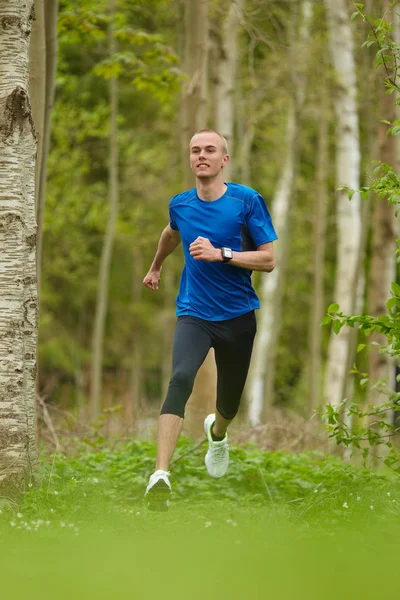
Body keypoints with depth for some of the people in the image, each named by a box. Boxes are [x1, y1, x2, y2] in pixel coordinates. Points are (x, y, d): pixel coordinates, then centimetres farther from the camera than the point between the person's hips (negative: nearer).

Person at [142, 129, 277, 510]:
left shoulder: (247, 201, -8)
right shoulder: (180, 205, 3)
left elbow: (269, 259, -10)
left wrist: (220, 253, -23)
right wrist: (155, 267, 43)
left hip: (237, 317, 0)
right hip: (194, 314, 0)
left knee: (229, 403, 14)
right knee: (180, 379, -27)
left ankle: (216, 433, 55)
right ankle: (160, 476, -37)